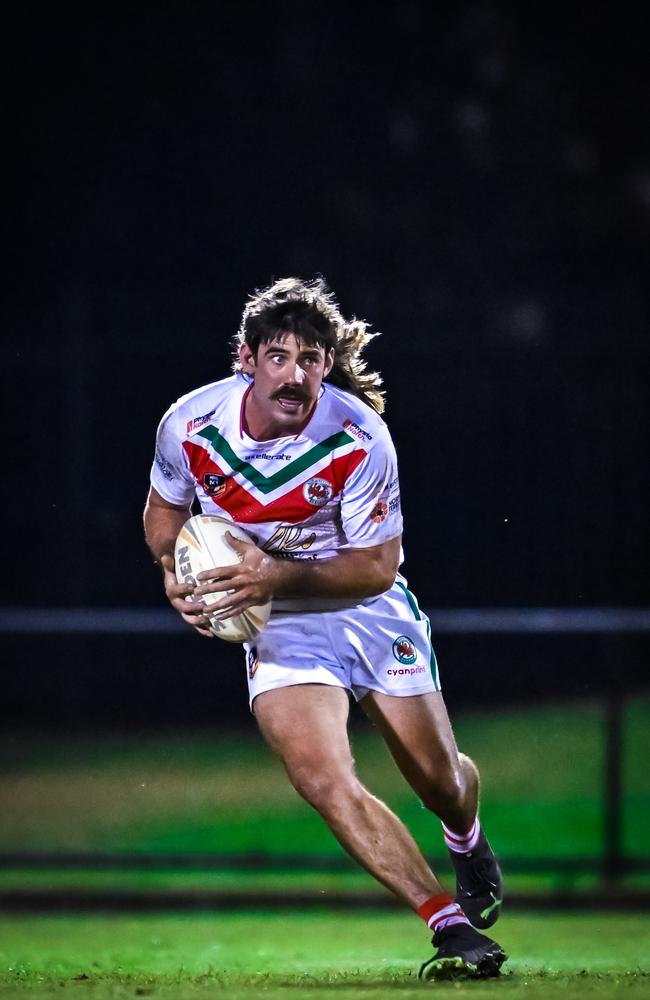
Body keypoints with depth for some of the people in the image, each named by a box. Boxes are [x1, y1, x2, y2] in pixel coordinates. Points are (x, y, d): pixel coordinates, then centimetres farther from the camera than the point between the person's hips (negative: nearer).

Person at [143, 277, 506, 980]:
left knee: (441, 780, 12)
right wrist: (174, 572, -14)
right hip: (279, 626, 0)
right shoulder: (190, 423, -17)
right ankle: (451, 925, -19)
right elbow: (165, 507, 5)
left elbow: (377, 566, -16)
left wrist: (279, 575, -29)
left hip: (369, 606, 0)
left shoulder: (359, 439, -24)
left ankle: (467, 844, 51)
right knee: (324, 781, -24)